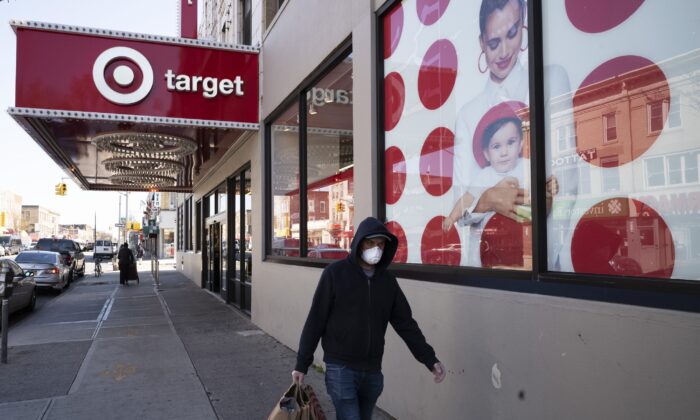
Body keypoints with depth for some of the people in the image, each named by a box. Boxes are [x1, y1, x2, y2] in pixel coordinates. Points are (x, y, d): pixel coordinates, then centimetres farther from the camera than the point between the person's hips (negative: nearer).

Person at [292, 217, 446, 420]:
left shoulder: (388, 280, 4)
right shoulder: (335, 273, -9)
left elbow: (405, 323, 6)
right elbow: (315, 321, -7)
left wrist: (430, 359, -2)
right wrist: (302, 363, -6)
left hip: (372, 370, 5)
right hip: (341, 367, -4)